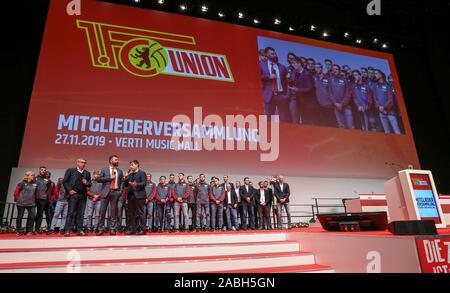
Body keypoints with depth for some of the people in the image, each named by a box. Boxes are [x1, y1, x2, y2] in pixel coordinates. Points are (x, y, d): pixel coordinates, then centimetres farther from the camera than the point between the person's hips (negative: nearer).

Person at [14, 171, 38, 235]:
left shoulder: (35, 184, 8)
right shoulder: (22, 183, -5)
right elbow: (16, 191, -2)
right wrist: (17, 199, 2)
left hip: (31, 203, 4)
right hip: (21, 203, -4)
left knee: (32, 216, -2)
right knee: (20, 216, 6)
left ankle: (29, 230, 9)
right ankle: (19, 231, 17)